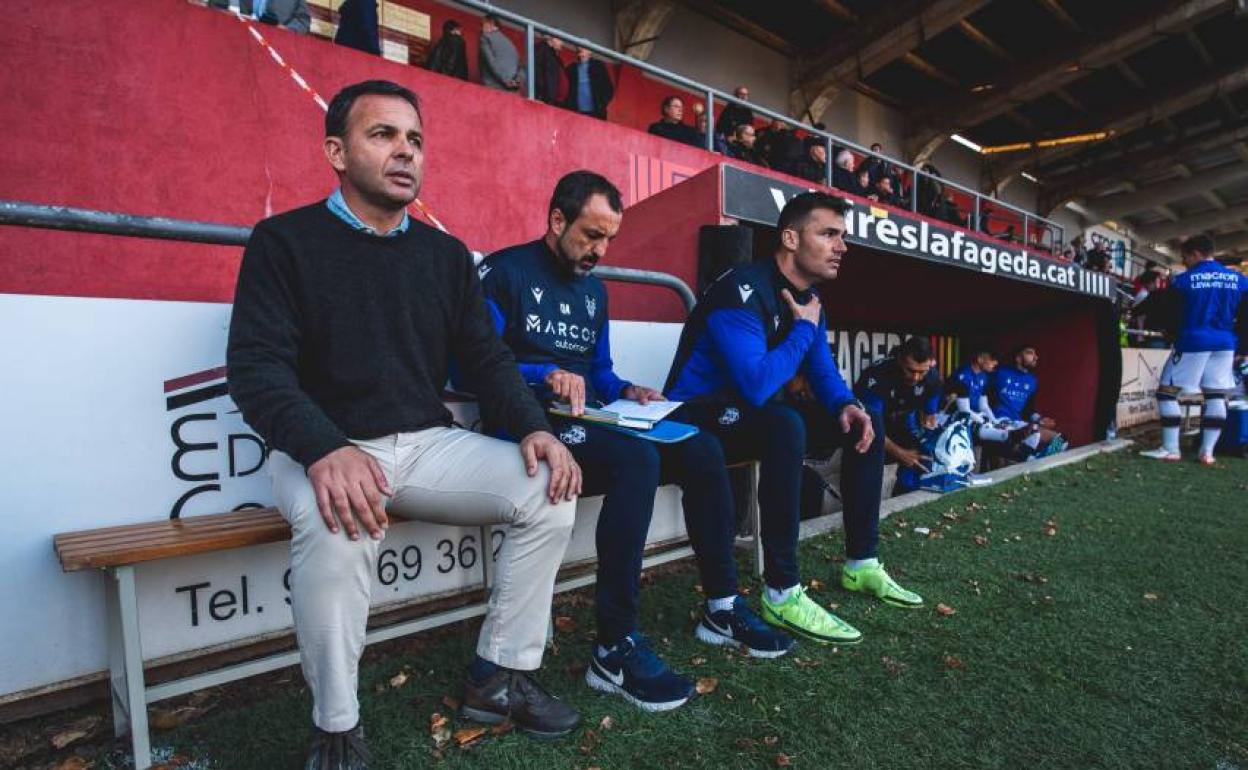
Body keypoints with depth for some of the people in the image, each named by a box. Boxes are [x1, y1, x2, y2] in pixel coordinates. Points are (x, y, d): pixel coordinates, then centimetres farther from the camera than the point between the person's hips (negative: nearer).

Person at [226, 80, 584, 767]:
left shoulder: (445, 254, 13)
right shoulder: (285, 241, -1)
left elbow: (487, 357, 9)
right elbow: (255, 367, -11)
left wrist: (532, 427, -10)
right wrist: (327, 451, -31)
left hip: (428, 443, 5)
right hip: (323, 449, -4)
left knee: (548, 490, -14)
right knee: (335, 522, -36)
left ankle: (500, 675, 2)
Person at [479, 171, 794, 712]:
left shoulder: (594, 290, 20)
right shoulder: (504, 273, -3)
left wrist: (625, 392, 3)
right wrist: (543, 376, -25)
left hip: (583, 424, 8)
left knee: (702, 451, -7)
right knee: (637, 458, -34)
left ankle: (721, 608, 5)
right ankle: (615, 648, -25)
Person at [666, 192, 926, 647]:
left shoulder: (808, 298, 5)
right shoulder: (744, 290, -23)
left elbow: (823, 374, 12)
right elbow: (757, 386, -34)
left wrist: (847, 406, -11)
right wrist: (804, 329, -19)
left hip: (758, 415, 9)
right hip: (697, 417, -9)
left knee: (865, 422, 4)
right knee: (787, 425, -38)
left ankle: (861, 563, 11)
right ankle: (782, 594, -28)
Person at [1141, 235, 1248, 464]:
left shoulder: (1183, 280, -7)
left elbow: (1168, 314, -3)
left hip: (1193, 342, -5)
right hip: (1225, 344, 5)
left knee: (1167, 391, 1)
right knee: (1216, 395, 9)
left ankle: (1170, 449, -1)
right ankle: (1207, 452, 8)